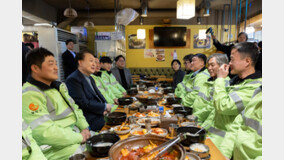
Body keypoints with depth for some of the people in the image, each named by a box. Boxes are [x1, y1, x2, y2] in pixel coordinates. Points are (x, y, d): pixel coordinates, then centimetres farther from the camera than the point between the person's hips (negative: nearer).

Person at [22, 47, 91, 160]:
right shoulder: (30, 95, -16)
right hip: (56, 148, -9)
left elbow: (75, 108, 18)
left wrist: (85, 127, 1)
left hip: (77, 133, 9)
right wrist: (79, 137, -17)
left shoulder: (58, 86, 14)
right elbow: (45, 132, -24)